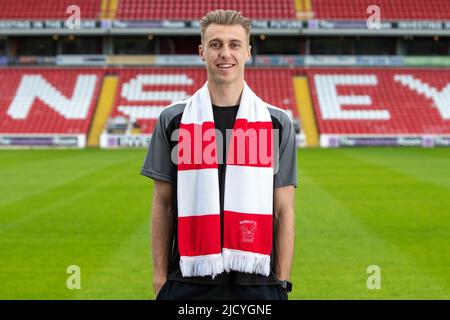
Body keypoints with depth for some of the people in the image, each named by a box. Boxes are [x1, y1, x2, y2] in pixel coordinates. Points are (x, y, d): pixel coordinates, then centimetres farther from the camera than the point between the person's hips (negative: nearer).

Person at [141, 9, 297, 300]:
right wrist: (160, 276, 2)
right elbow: (163, 205, 7)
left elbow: (284, 211, 5)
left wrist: (282, 282, 0)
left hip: (257, 283, 0)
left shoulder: (278, 123, 6)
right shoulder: (173, 120, 6)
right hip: (189, 281, 0)